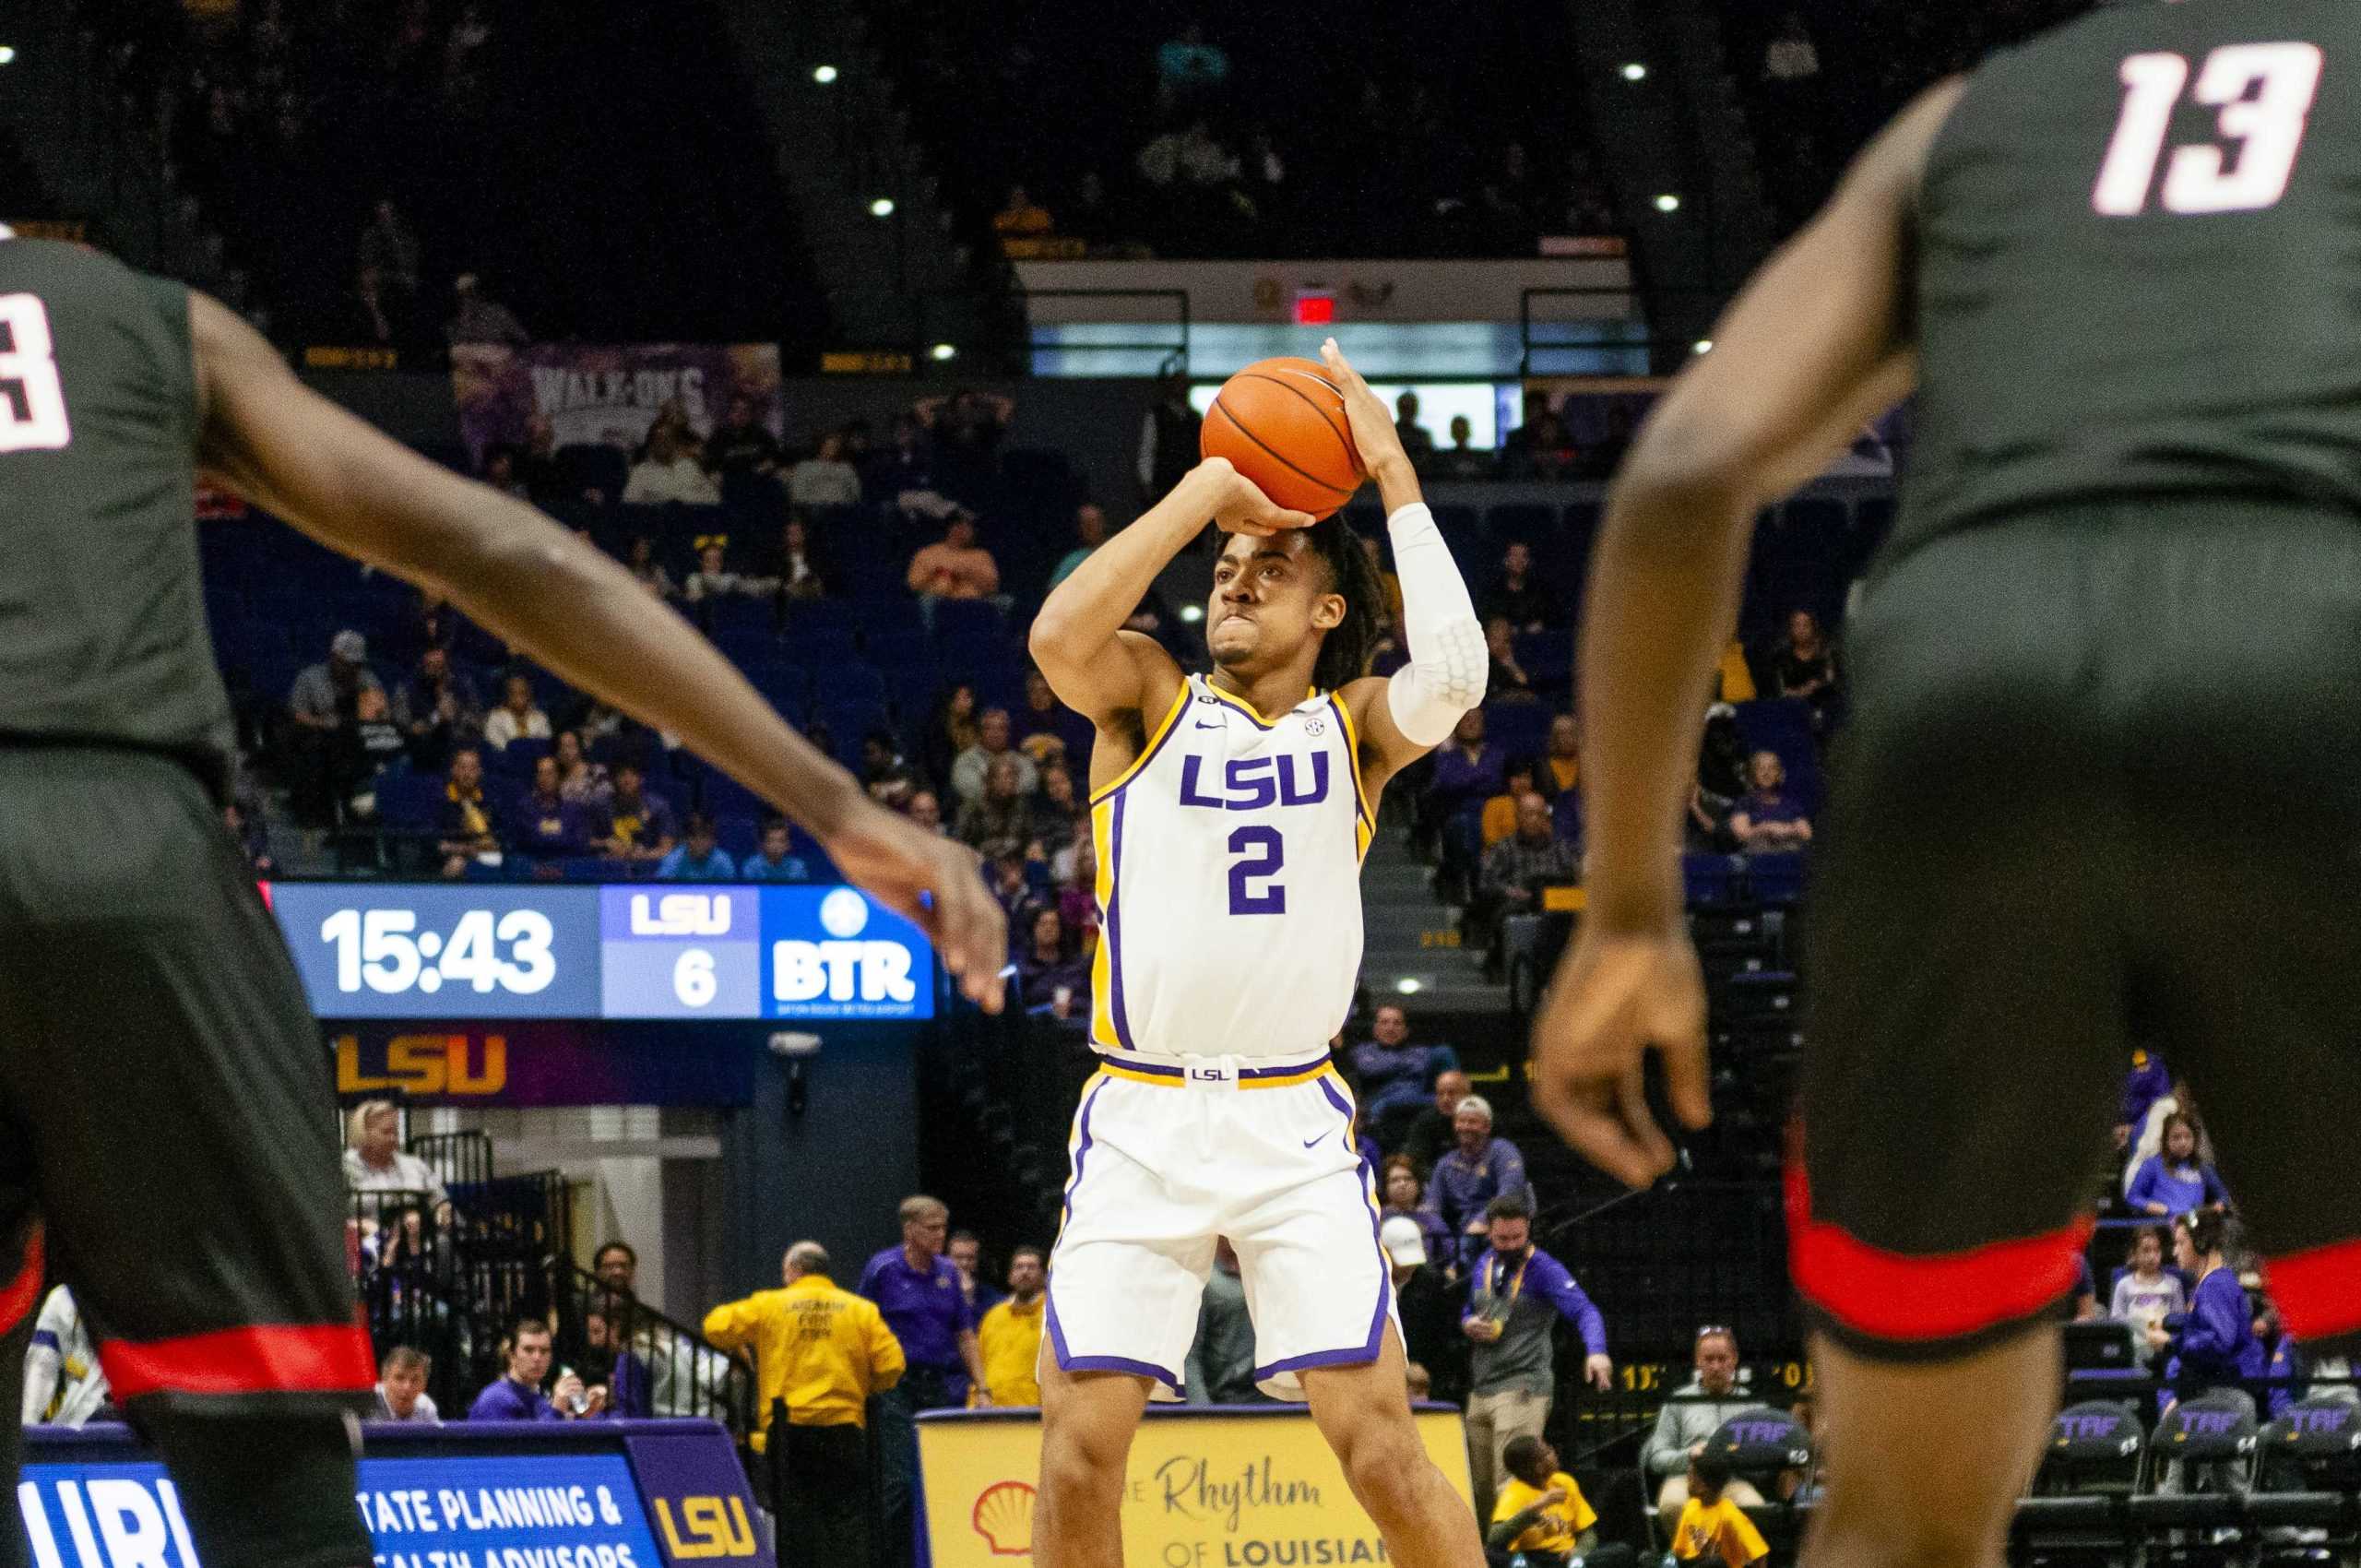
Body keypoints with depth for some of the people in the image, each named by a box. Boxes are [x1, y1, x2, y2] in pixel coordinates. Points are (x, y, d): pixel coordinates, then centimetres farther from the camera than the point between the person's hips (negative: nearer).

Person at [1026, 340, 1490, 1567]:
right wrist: (1206, 491, -9)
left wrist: (1394, 476, -8)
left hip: (1295, 1126, 0)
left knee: (1377, 1438, -10)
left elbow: (1453, 673, -14)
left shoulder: (1355, 726, 9)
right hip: (1139, 1121, 1)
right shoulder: (1150, 703, 8)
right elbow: (1059, 634, -14)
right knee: (1081, 1444, -7)